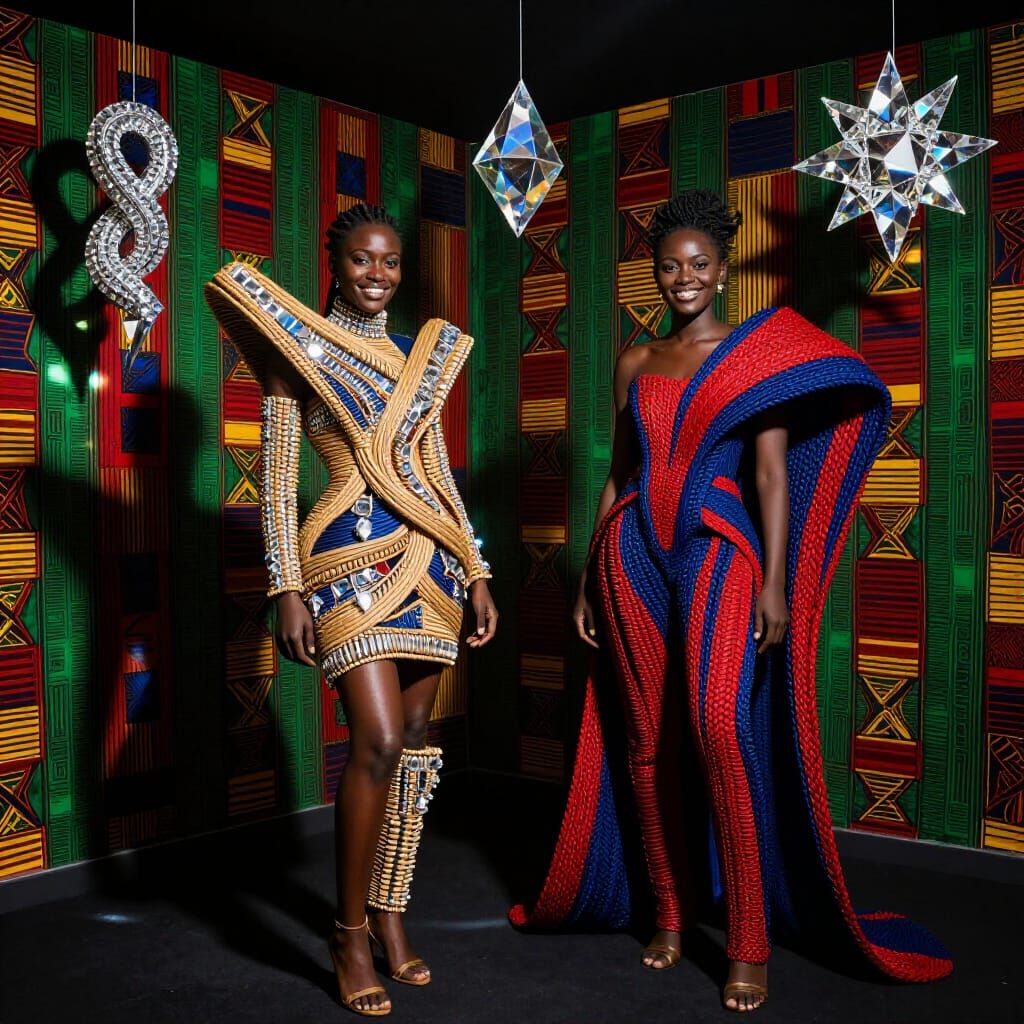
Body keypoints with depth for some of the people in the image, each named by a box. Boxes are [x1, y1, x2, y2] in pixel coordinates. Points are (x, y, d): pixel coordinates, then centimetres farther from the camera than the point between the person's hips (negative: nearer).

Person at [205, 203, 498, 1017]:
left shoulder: (423, 358, 16)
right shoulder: (298, 349, 1)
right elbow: (277, 481, -3)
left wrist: (476, 572, 12)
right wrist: (288, 589, -10)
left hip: (427, 560, 5)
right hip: (349, 556, -5)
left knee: (415, 740, 7)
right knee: (379, 741, -15)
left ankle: (391, 912, 22)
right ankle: (351, 931, 4)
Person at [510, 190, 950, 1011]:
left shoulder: (757, 352, 5)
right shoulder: (635, 363, 15)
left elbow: (773, 474, -2)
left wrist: (775, 582, -11)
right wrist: (589, 578, 14)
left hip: (717, 549, -4)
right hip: (634, 552, 4)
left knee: (718, 725, -19)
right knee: (648, 740, 4)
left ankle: (750, 945, -8)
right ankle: (671, 913, 20)